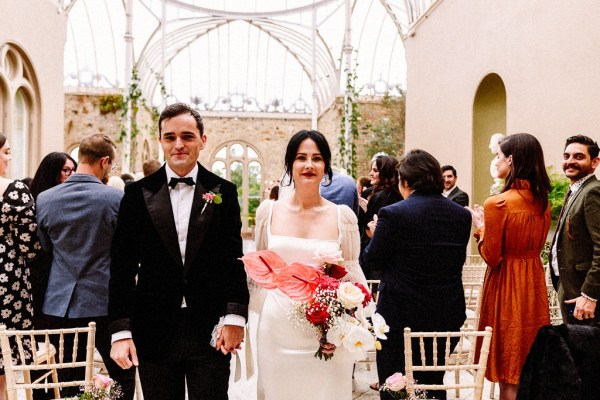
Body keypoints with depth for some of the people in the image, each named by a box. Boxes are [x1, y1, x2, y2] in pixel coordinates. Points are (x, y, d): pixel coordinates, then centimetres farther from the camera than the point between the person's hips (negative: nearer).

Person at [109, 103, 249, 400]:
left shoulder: (223, 192, 2)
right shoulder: (138, 193, 1)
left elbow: (235, 259, 1)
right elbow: (122, 266, 0)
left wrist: (235, 317, -7)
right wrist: (120, 331, -5)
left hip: (211, 331, 0)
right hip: (154, 331, 1)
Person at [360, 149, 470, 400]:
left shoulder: (392, 214, -17)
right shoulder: (462, 215, -1)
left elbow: (371, 260, -9)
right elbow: (458, 260, 8)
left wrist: (376, 234, 10)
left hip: (400, 314, -5)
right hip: (447, 317, 5)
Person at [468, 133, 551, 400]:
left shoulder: (497, 204, -18)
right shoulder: (543, 203, 3)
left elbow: (491, 257, -15)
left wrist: (481, 227, 0)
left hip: (507, 284, -7)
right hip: (535, 281, 7)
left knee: (509, 369, 5)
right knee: (531, 364, 18)